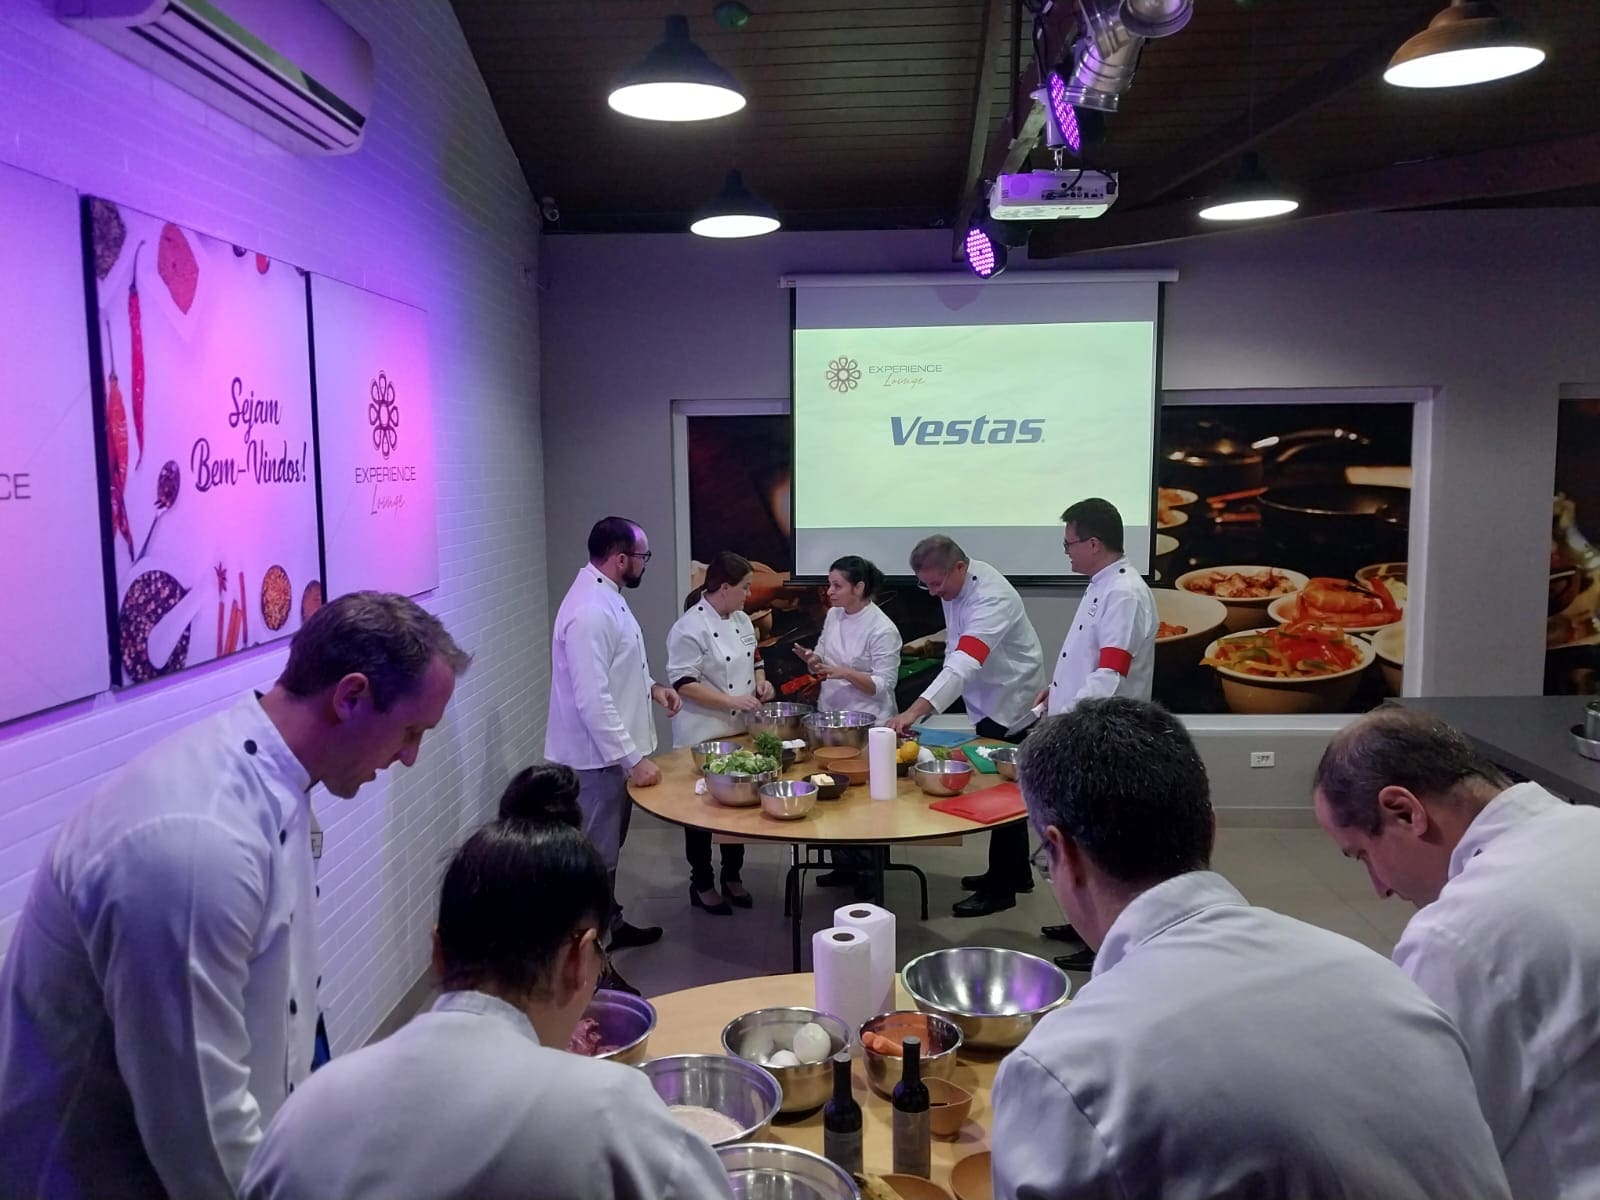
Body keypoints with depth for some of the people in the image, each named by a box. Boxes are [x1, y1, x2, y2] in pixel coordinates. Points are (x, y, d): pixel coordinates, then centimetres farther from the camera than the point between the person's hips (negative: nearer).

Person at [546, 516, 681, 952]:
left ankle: (609, 924, 39)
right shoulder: (590, 611, -25)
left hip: (613, 750, 10)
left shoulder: (607, 596, 8)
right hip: (598, 756, -10)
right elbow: (593, 700, -29)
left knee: (607, 849, 23)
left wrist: (651, 685, 8)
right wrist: (633, 759, -26)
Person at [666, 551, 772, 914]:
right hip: (703, 735, -7)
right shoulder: (690, 627, -18)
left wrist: (761, 680, -3)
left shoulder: (742, 620, 6)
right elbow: (683, 683, -20)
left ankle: (732, 877, 32)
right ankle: (701, 884, 21)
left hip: (740, 731, 8)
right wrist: (731, 700, -24)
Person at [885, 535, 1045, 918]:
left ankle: (1000, 888, 9)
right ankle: (1015, 873, 31)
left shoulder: (991, 597, -30)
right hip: (988, 703, 9)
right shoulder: (955, 585, -1)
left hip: (1011, 703, -9)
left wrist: (915, 711, -53)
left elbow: (965, 663, -43)